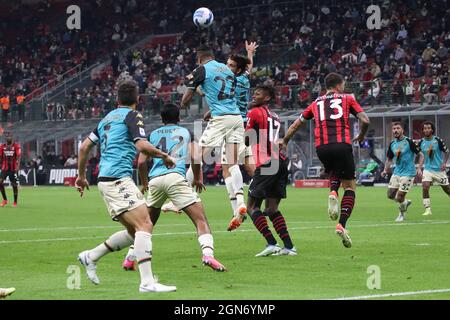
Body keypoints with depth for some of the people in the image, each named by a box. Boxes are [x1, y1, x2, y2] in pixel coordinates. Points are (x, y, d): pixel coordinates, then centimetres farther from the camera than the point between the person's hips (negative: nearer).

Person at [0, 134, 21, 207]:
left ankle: (15, 202, 12)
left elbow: (18, 157, -11)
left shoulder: (16, 146, -4)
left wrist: (18, 166, -22)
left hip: (13, 168, -3)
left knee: (14, 184, 0)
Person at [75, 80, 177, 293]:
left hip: (106, 179, 9)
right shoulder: (132, 116, -2)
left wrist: (81, 176, 32)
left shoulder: (107, 118, 21)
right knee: (144, 225, -17)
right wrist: (164, 156, 0)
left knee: (135, 231, 13)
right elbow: (142, 146, -16)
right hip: (117, 178, -9)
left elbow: (84, 147, 23)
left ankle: (91, 257, 19)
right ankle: (147, 282, -27)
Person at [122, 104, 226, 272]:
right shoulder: (185, 132, 18)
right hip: (176, 176, -3)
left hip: (155, 180, 3)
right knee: (200, 220, -7)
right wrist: (197, 179, 25)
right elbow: (195, 159, 8)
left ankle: (129, 259, 20)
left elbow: (141, 162, 15)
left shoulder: (153, 134, 23)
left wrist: (145, 183, 31)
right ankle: (208, 253, -29)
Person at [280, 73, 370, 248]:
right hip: (342, 146, -3)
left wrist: (284, 141, 40)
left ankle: (333, 193, 0)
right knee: (350, 186, 7)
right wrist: (361, 136, 23)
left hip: (322, 147, 3)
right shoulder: (347, 99, 13)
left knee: (334, 172, 33)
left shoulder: (316, 103, 21)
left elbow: (297, 124, 26)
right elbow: (365, 120, 4)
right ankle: (342, 225, -11)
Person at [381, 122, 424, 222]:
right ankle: (406, 202, 30)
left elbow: (421, 155, -7)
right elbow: (389, 159, 19)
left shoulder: (409, 142, -11)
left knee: (400, 197, -9)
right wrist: (386, 170, 4)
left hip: (408, 173, -6)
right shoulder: (392, 144, 7)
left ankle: (402, 214, 19)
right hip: (397, 172, 6)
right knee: (390, 195, 2)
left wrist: (419, 168, -18)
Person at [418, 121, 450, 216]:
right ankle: (428, 209, -13)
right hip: (428, 169, 1)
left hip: (439, 169, -1)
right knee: (425, 187, -19)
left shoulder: (438, 140, -10)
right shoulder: (421, 142, -2)